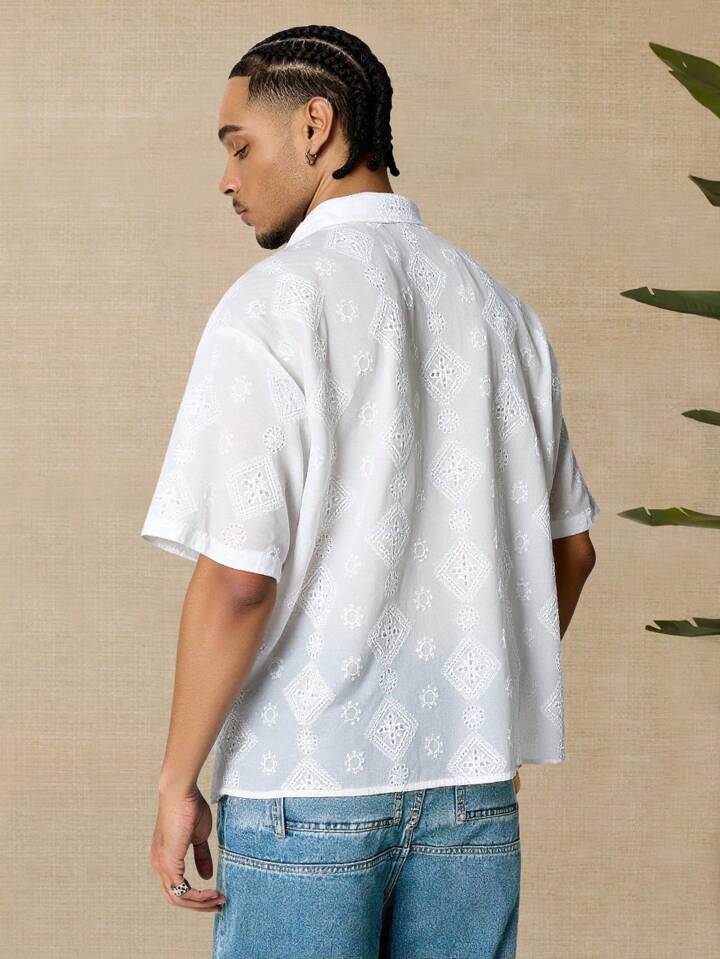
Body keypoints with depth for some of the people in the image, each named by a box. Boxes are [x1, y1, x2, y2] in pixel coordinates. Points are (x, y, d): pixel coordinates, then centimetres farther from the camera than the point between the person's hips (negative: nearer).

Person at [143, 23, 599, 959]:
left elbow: (236, 579, -17)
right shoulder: (500, 309, 8)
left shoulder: (274, 304, -11)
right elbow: (570, 546, 15)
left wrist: (177, 783, -7)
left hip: (308, 782, -5)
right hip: (472, 782, 5)